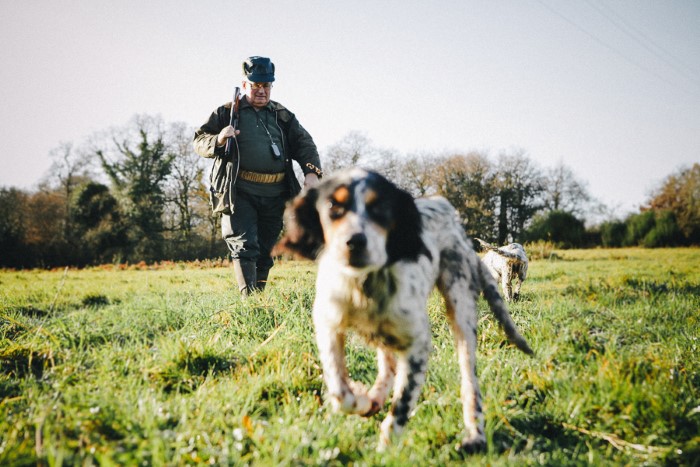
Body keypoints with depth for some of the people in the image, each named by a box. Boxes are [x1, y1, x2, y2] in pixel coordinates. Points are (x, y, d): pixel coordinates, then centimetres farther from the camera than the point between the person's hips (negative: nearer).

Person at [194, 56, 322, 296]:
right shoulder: (227, 113, 8)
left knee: (265, 251, 11)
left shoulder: (282, 116, 16)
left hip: (274, 195, 4)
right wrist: (218, 140, -17)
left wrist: (311, 171, -10)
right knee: (244, 247, -12)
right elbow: (199, 142, 6)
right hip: (239, 193, -3)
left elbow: (304, 143, 10)